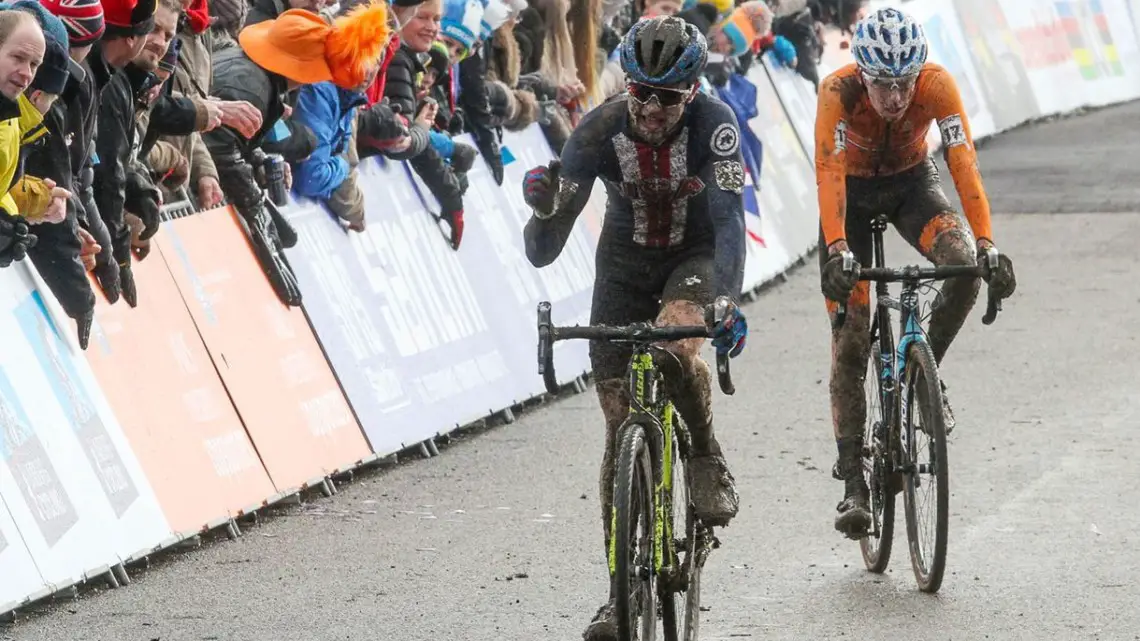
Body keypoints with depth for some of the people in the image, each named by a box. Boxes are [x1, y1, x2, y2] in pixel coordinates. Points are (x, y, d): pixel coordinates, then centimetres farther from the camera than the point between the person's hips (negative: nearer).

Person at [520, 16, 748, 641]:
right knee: (621, 430, -4)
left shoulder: (714, 123, -26)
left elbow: (729, 219, -35)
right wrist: (543, 206, -46)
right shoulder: (599, 130, -23)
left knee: (676, 346, -36)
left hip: (696, 256, -2)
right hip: (626, 262, 2)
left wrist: (726, 302, -50)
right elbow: (544, 251, -23)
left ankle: (707, 460, -7)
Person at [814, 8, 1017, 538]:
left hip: (913, 182, 1)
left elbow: (964, 164, -36)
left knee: (965, 264, -30)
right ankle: (852, 481, -1)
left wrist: (986, 245, -46)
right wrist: (837, 251, -55)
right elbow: (829, 173, -42)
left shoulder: (937, 85, -30)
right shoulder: (838, 91, -32)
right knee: (850, 338, -7)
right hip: (853, 192, -1)